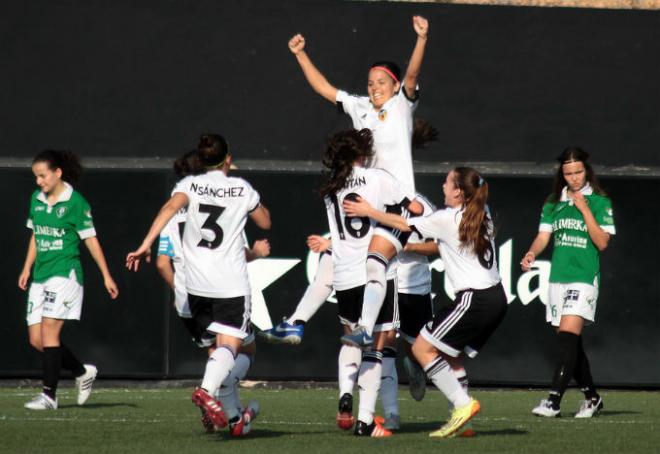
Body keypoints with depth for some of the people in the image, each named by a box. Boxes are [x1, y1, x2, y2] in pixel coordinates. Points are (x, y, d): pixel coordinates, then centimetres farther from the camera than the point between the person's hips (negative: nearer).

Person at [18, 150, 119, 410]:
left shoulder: (75, 202, -8)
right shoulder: (36, 200, 10)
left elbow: (90, 240, -5)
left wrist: (106, 276, -2)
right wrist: (27, 268, 16)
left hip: (65, 273, -7)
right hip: (40, 276, 7)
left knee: (49, 329, -17)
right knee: (36, 339, 2)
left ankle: (49, 395, -15)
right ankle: (82, 372, 21)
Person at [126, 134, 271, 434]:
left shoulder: (190, 184, 3)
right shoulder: (242, 188, 4)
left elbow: (170, 207, -18)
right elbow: (265, 222, 18)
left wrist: (145, 244, -23)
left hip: (196, 285, 3)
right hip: (232, 285, -3)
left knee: (219, 341, 21)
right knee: (229, 345, -11)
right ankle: (207, 390, -39)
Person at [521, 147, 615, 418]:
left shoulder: (599, 202, -2)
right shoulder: (553, 203, 12)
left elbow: (602, 243, -7)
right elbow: (544, 236, 9)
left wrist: (585, 209, -14)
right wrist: (532, 253, -12)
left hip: (584, 278, -6)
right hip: (557, 278, 6)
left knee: (568, 335, -18)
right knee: (569, 343, 8)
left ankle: (553, 400, -22)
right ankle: (591, 397, 22)